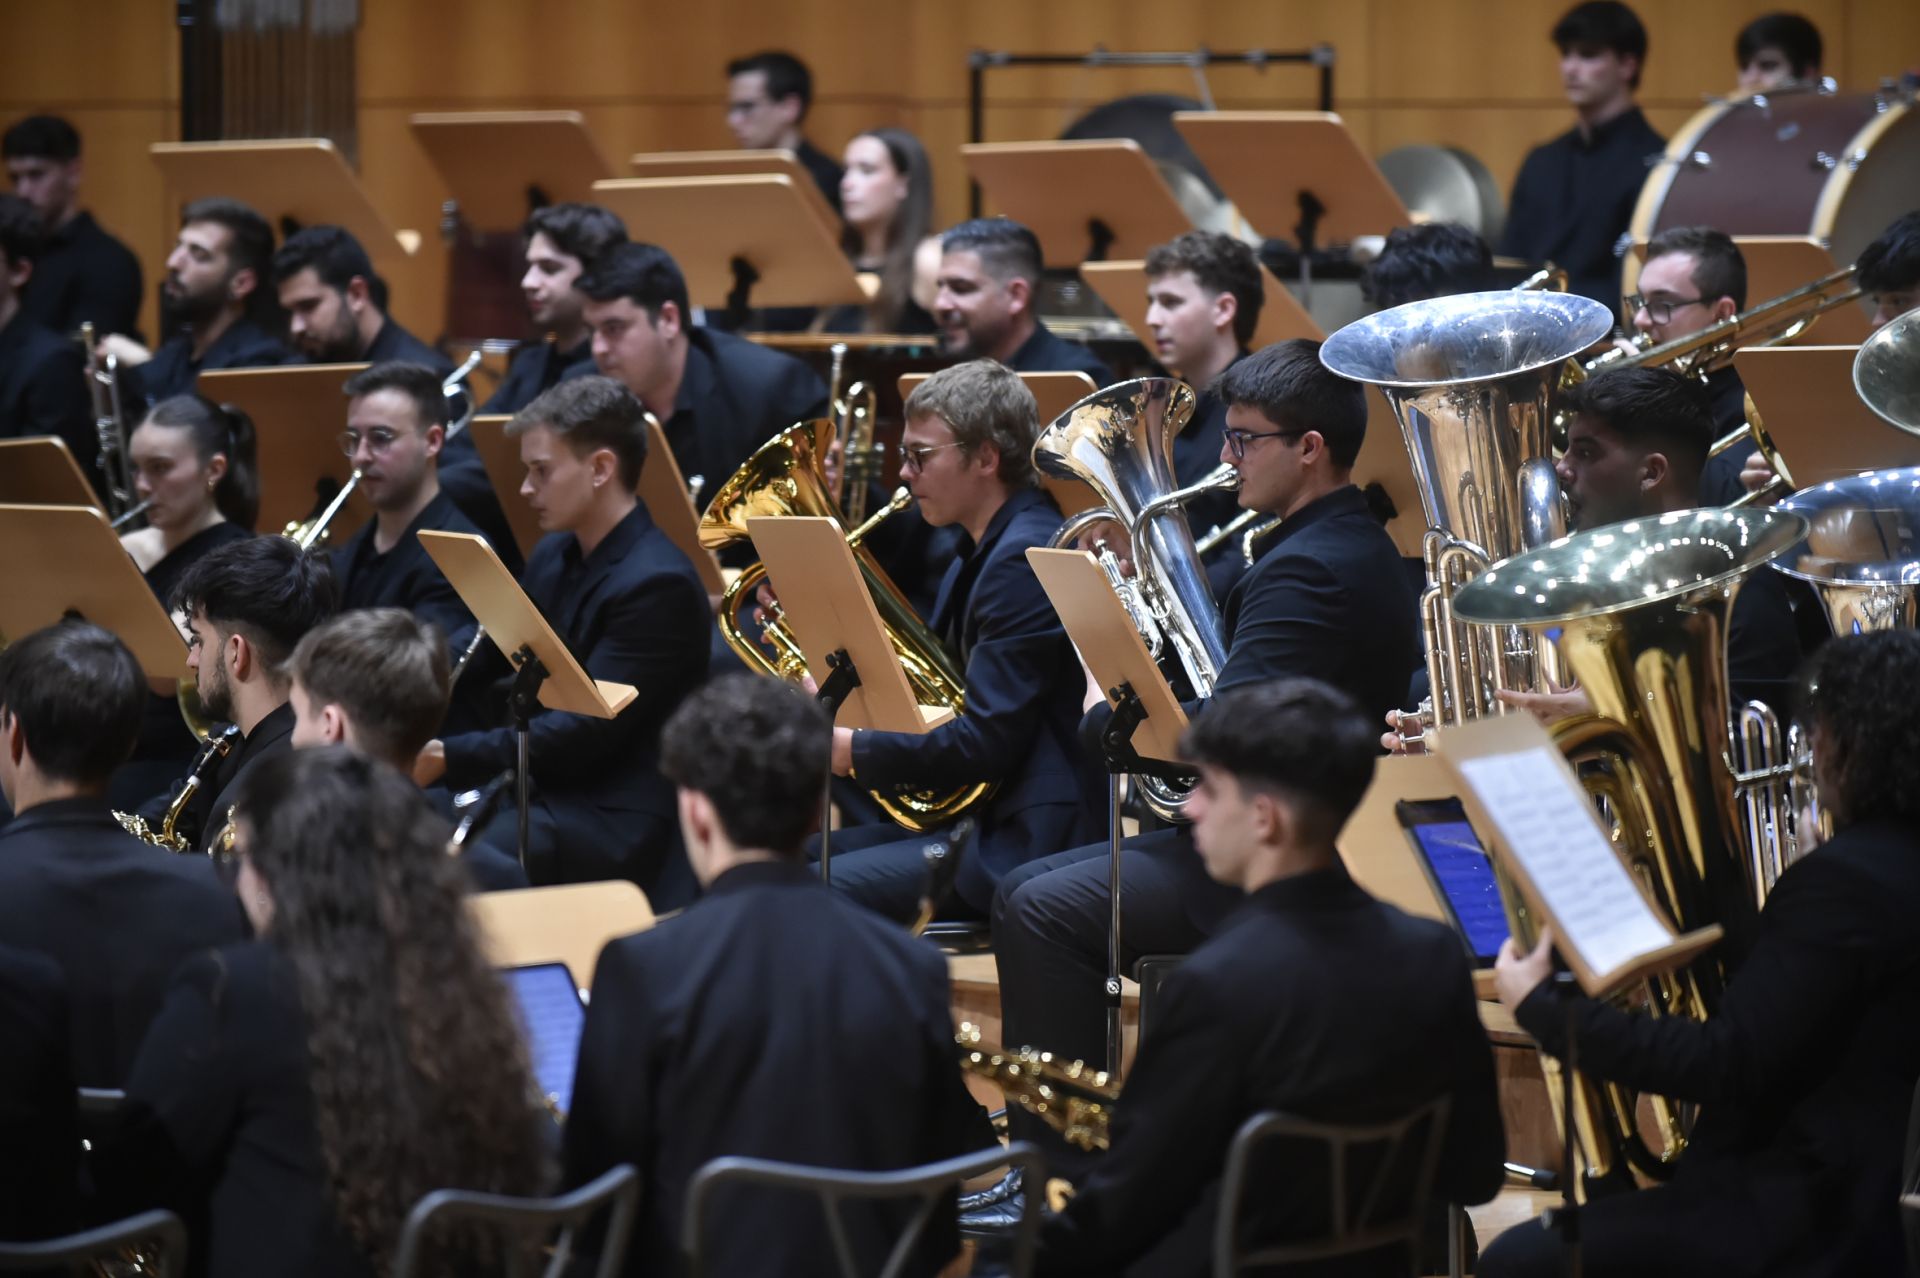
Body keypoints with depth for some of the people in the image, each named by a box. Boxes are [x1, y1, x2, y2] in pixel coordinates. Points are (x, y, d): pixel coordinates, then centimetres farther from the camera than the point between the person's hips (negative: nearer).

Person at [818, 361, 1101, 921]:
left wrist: (854, 751, -13)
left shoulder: (1025, 559, -16)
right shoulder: (980, 555, 17)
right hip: (969, 815, 11)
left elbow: (985, 745, -22)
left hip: (1025, 840, -11)